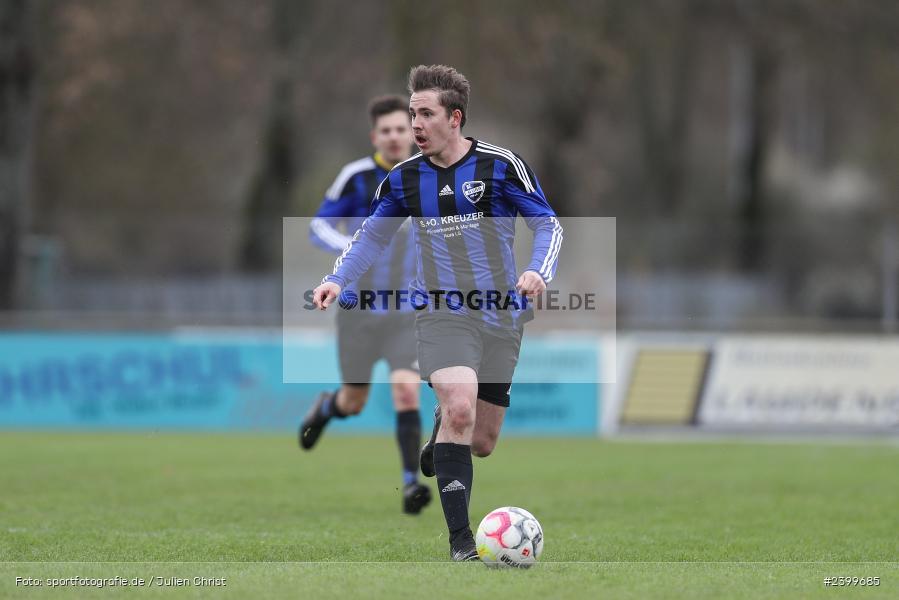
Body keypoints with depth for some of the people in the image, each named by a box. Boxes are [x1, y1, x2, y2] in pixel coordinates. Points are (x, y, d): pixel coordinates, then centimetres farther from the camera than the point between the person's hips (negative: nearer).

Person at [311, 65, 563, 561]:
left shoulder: (500, 165, -7)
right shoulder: (405, 177, 1)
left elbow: (547, 225, -1)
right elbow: (372, 235, 15)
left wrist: (538, 272, -21)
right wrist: (338, 279, -1)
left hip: (501, 315, 0)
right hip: (441, 312, 0)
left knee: (482, 442, 5)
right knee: (460, 408, -26)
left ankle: (441, 429, 45)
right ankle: (459, 538, -20)